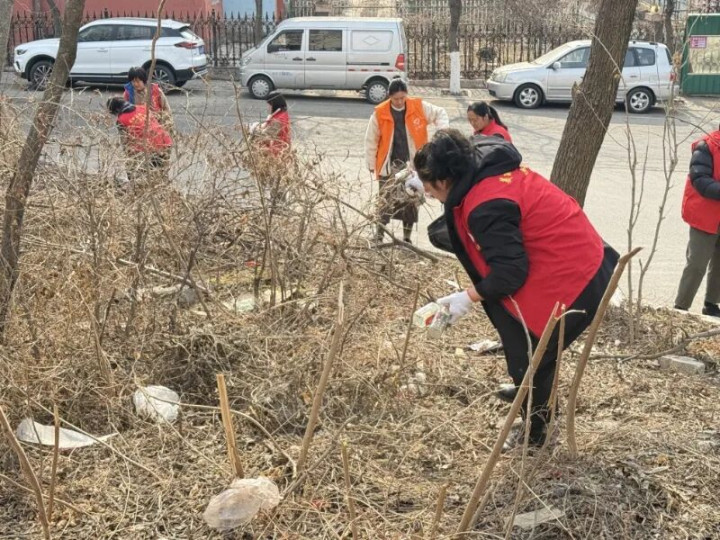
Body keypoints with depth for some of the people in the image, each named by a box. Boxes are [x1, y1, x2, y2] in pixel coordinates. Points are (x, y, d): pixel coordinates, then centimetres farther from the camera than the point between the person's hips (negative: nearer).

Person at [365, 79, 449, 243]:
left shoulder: (419, 107, -6)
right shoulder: (379, 113, -9)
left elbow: (439, 113, 10)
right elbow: (371, 141, -1)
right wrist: (372, 166, -1)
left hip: (412, 166, 2)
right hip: (389, 167, -2)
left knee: (411, 202, 9)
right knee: (386, 203, -3)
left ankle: (407, 239, 23)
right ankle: (379, 238, 8)